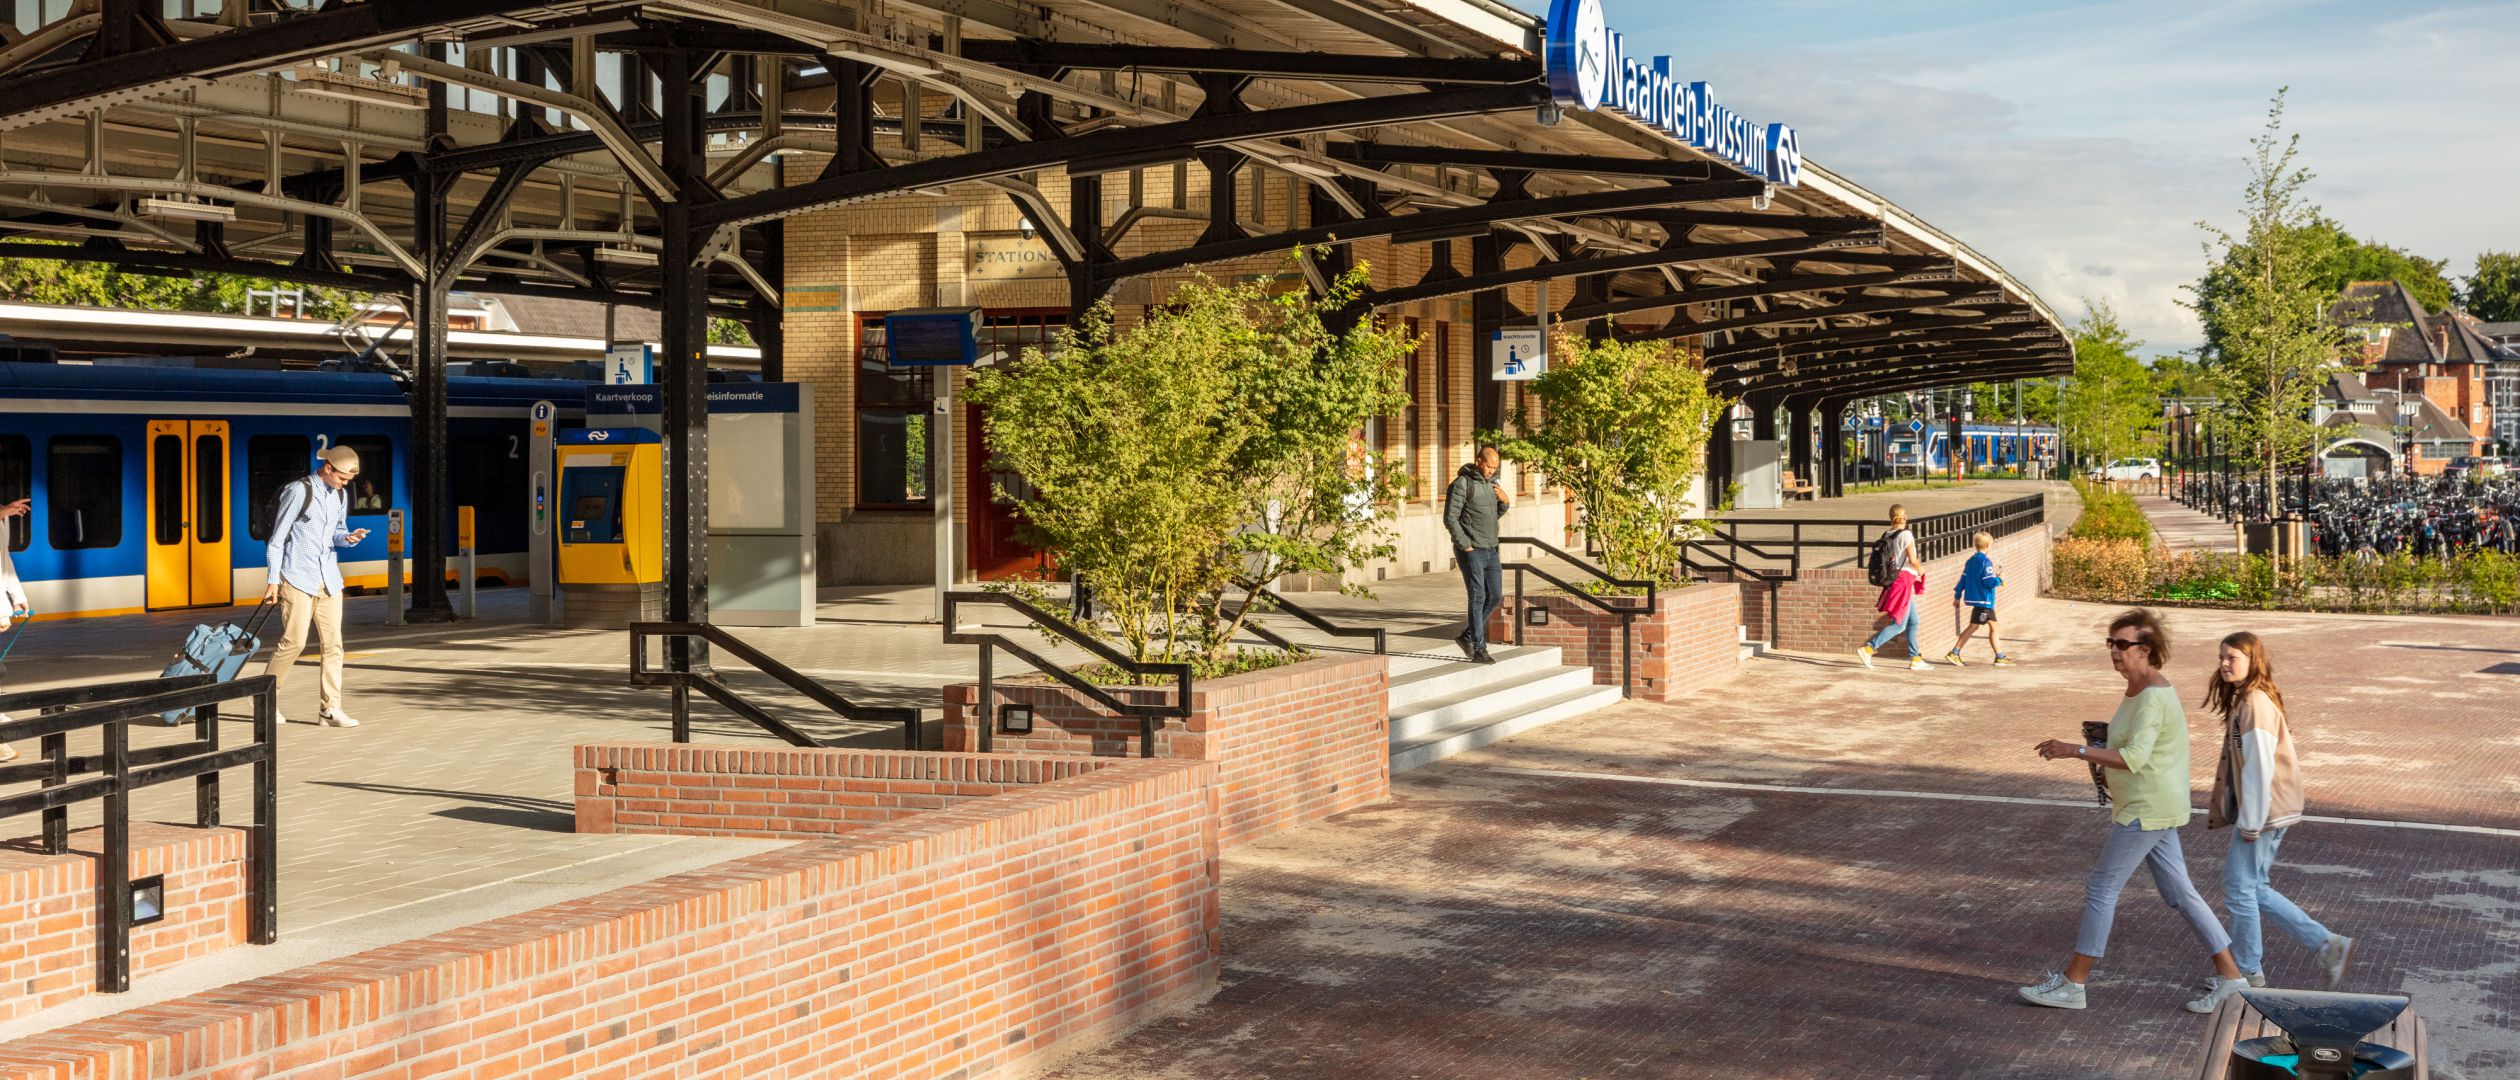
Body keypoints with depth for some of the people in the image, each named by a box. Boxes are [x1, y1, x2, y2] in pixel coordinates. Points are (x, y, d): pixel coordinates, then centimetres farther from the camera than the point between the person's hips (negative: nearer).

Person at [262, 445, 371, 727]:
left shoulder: (340, 495, 11)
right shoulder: (299, 491, -8)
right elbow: (278, 537, -7)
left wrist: (348, 537, -4)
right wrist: (273, 579, -9)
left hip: (328, 578, 6)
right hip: (297, 577, -6)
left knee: (333, 643, 0)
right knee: (294, 640, -9)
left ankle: (329, 709, 3)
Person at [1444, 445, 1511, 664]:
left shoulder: (1491, 483, 11)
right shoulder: (1462, 484, -11)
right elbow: (1450, 519, -14)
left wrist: (1505, 501, 1)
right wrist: (1466, 546, -14)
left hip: (1490, 550, 8)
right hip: (1471, 551, -8)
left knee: (1495, 597, 9)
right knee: (1478, 598, -7)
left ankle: (1468, 636, 22)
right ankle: (1479, 649, -1)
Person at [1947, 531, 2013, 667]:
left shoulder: (1971, 560, 10)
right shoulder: (1986, 562, -15)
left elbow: (1963, 579, 12)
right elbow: (1988, 581, -21)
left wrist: (1957, 596, 16)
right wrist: (1999, 579, -3)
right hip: (1983, 599, -9)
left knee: (1993, 626, 13)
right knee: (1972, 626, -3)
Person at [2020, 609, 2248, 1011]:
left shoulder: (2152, 698, -21)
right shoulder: (2141, 691, 11)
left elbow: (2134, 757, -30)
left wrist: (2076, 750, -31)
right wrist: (2107, 765, 12)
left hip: (2147, 811, -10)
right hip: (2150, 809, 10)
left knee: (2101, 887, -4)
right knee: (2179, 892, 14)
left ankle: (2072, 983, 2)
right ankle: (2229, 975, 19)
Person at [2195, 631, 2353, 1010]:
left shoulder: (2255, 704, -18)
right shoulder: (2244, 700, 12)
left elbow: (2259, 767, -20)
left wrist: (2250, 822, -18)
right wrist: (2221, 808, 19)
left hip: (2264, 812, -10)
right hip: (2258, 813, 10)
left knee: (2239, 889, -3)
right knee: (2253, 890, 15)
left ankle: (2246, 979, 6)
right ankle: (2327, 945, 20)